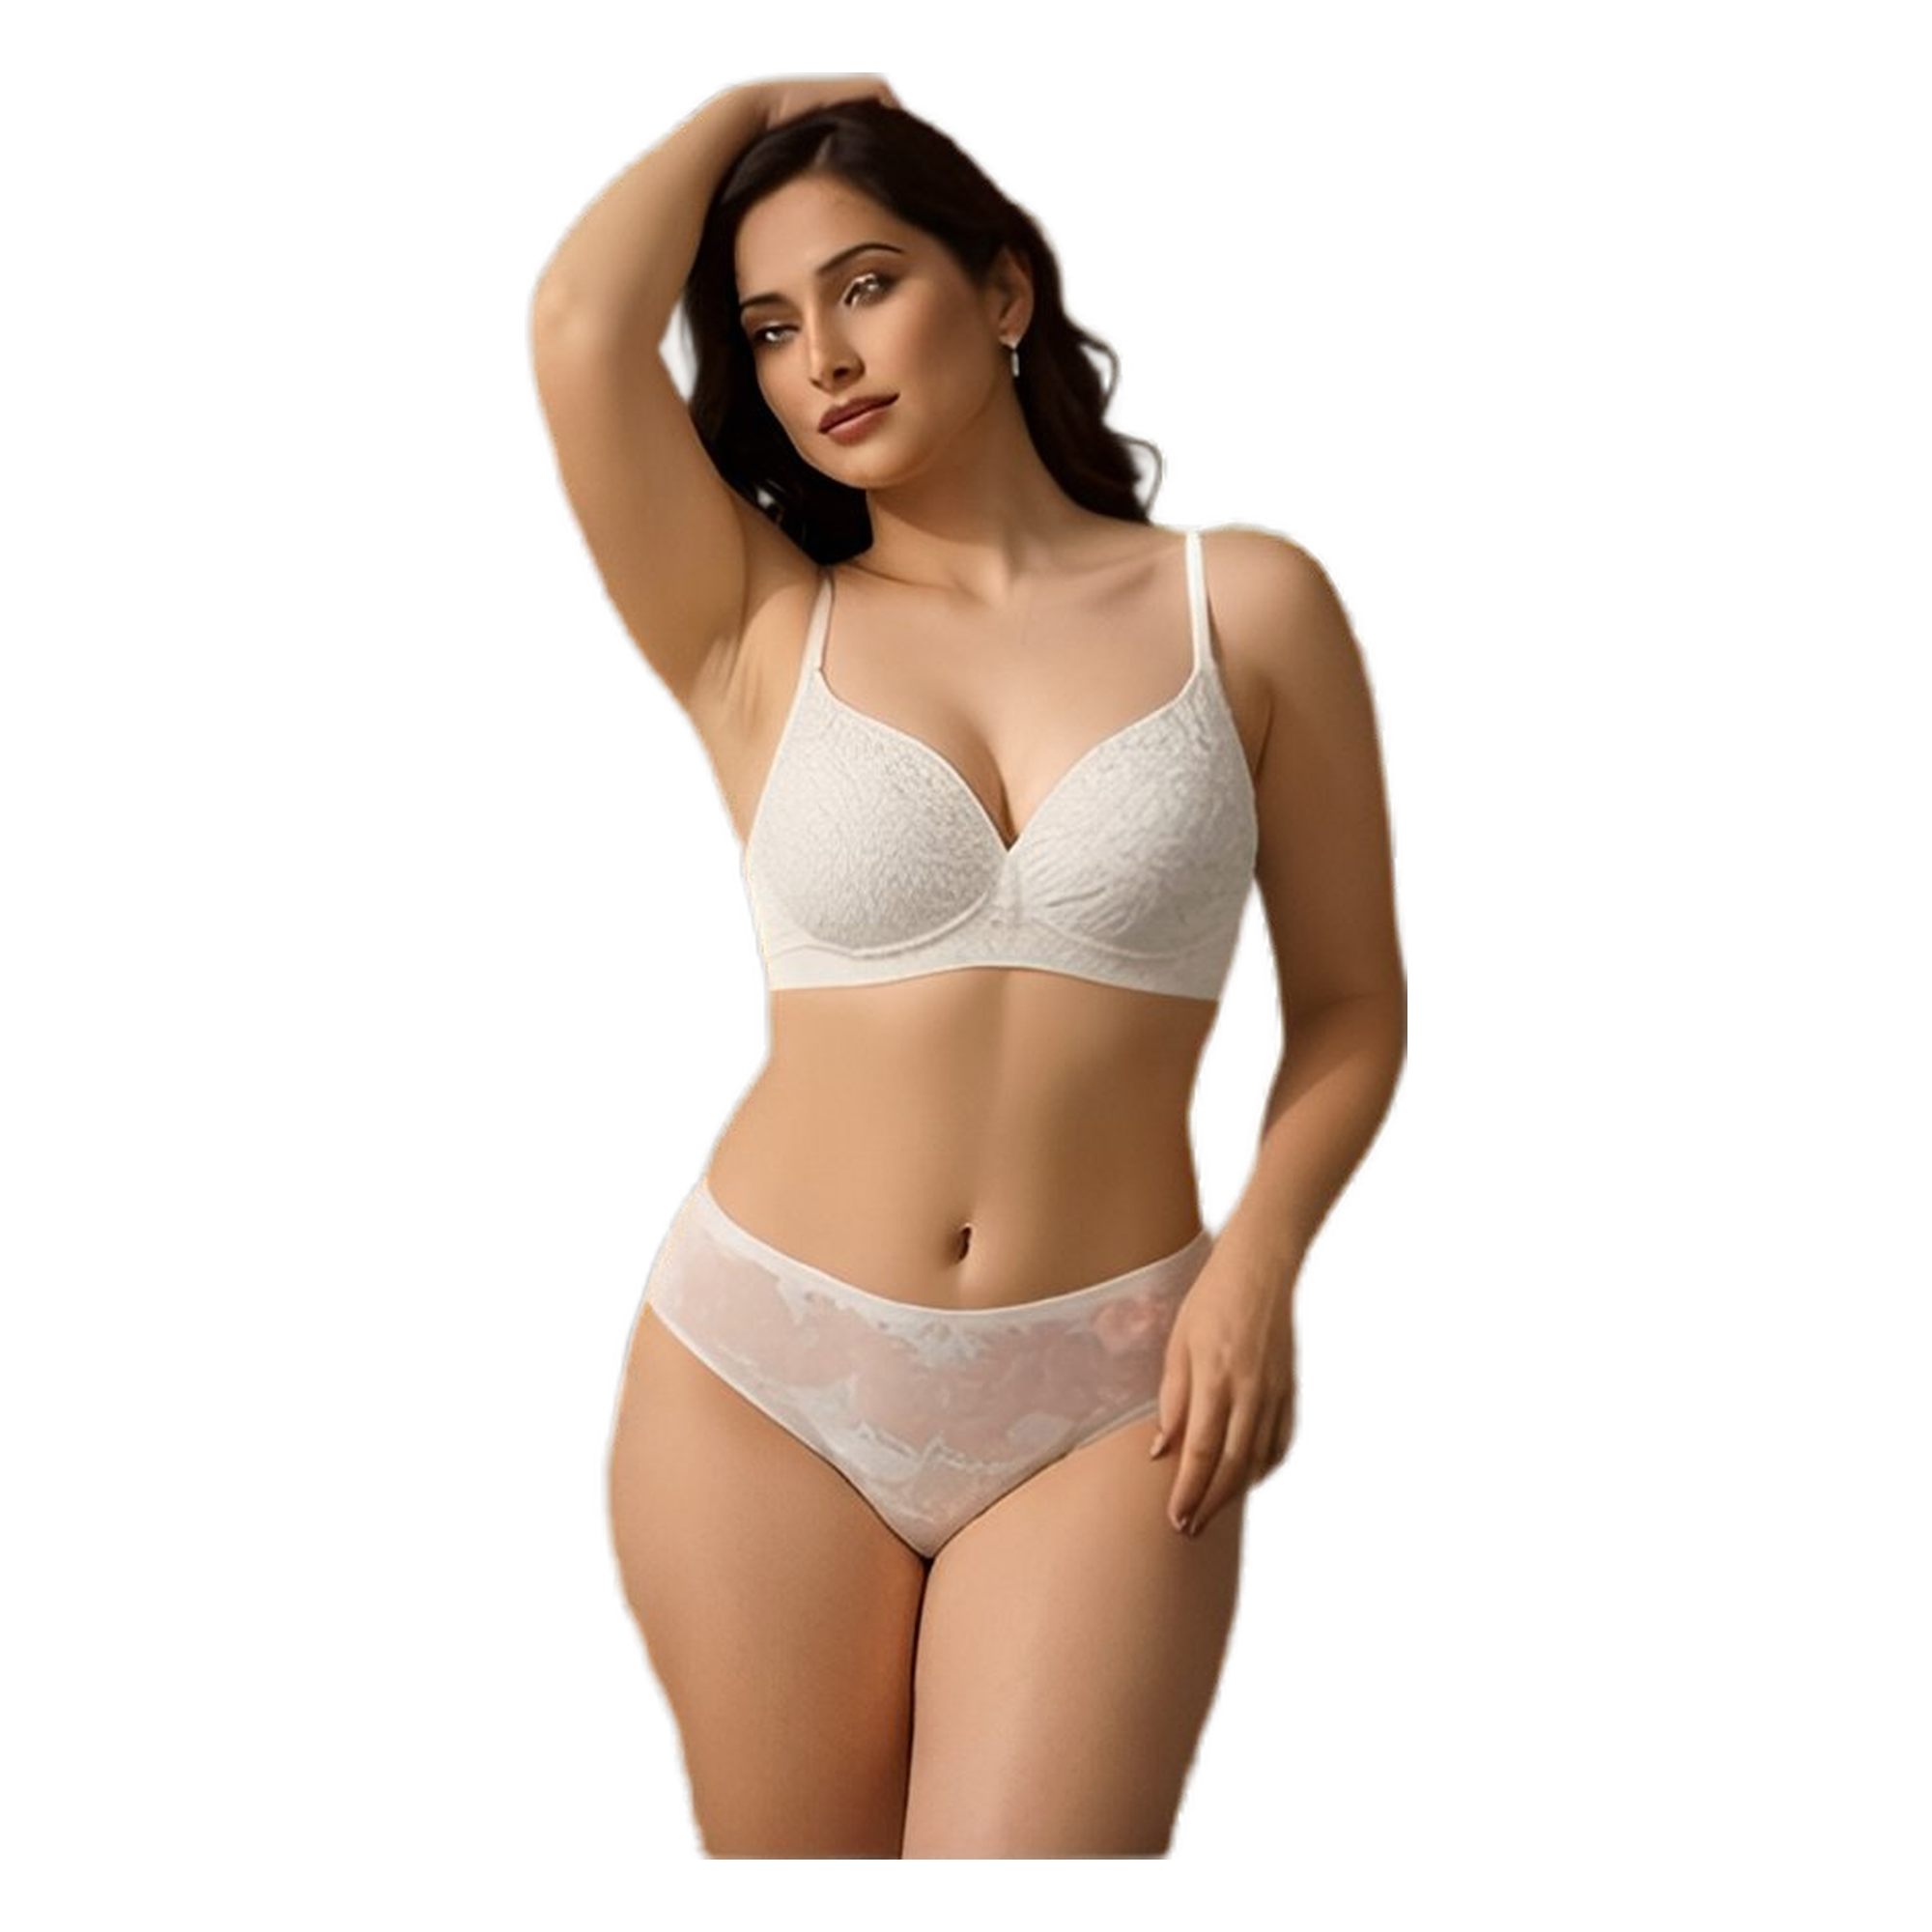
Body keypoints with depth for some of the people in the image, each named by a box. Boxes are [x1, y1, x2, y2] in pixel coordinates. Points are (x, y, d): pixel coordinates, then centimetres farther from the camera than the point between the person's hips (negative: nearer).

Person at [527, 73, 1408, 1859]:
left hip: (1105, 1405, -1)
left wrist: (1260, 1263, -11)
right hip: (762, 1375, 1)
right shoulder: (758, 633, 4)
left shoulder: (1248, 606, 3)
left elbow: (1351, 1002, 6)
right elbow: (582, 327, -11)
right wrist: (764, 101, 7)